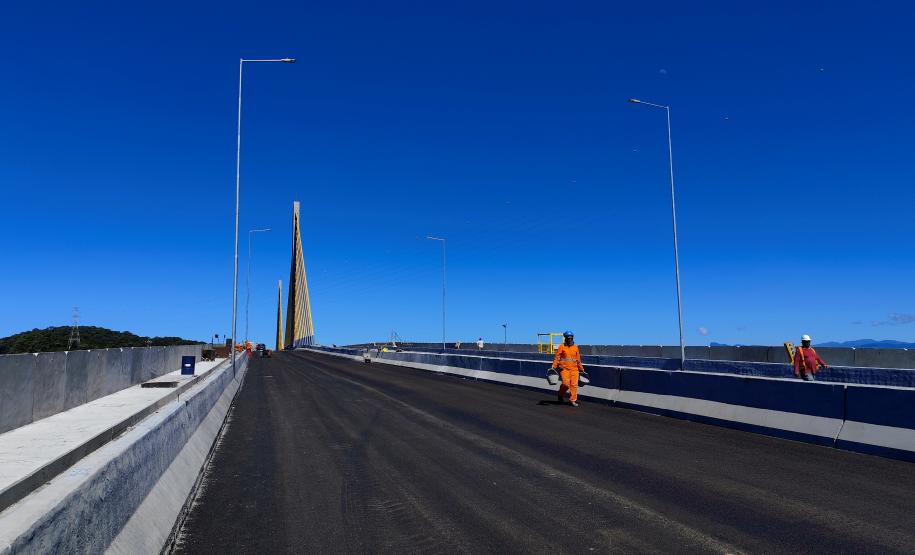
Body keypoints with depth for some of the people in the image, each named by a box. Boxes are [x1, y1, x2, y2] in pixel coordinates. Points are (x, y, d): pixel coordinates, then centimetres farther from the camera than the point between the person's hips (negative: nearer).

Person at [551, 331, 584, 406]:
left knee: (574, 384, -2)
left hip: (574, 369, 4)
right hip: (564, 369, -4)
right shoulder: (562, 347, 1)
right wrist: (553, 367, -11)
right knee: (565, 384, -11)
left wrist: (581, 368, 20)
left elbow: (578, 359, 18)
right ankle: (560, 395, 16)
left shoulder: (575, 347, 12)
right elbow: (556, 357, -2)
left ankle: (573, 400, 7)